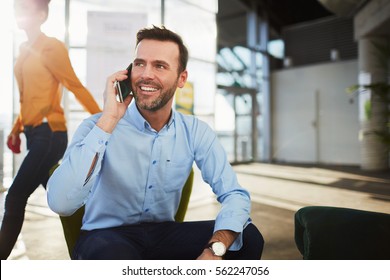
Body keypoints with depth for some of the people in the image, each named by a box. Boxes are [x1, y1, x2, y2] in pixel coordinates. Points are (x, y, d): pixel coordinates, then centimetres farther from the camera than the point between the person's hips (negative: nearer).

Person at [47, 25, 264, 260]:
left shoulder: (196, 132, -6)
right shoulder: (98, 125, -16)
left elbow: (235, 194, -12)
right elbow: (61, 204, -30)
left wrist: (214, 250, -30)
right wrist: (108, 121, -31)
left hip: (164, 233, 4)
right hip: (107, 237, -3)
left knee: (249, 238, -16)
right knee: (113, 254, -38)